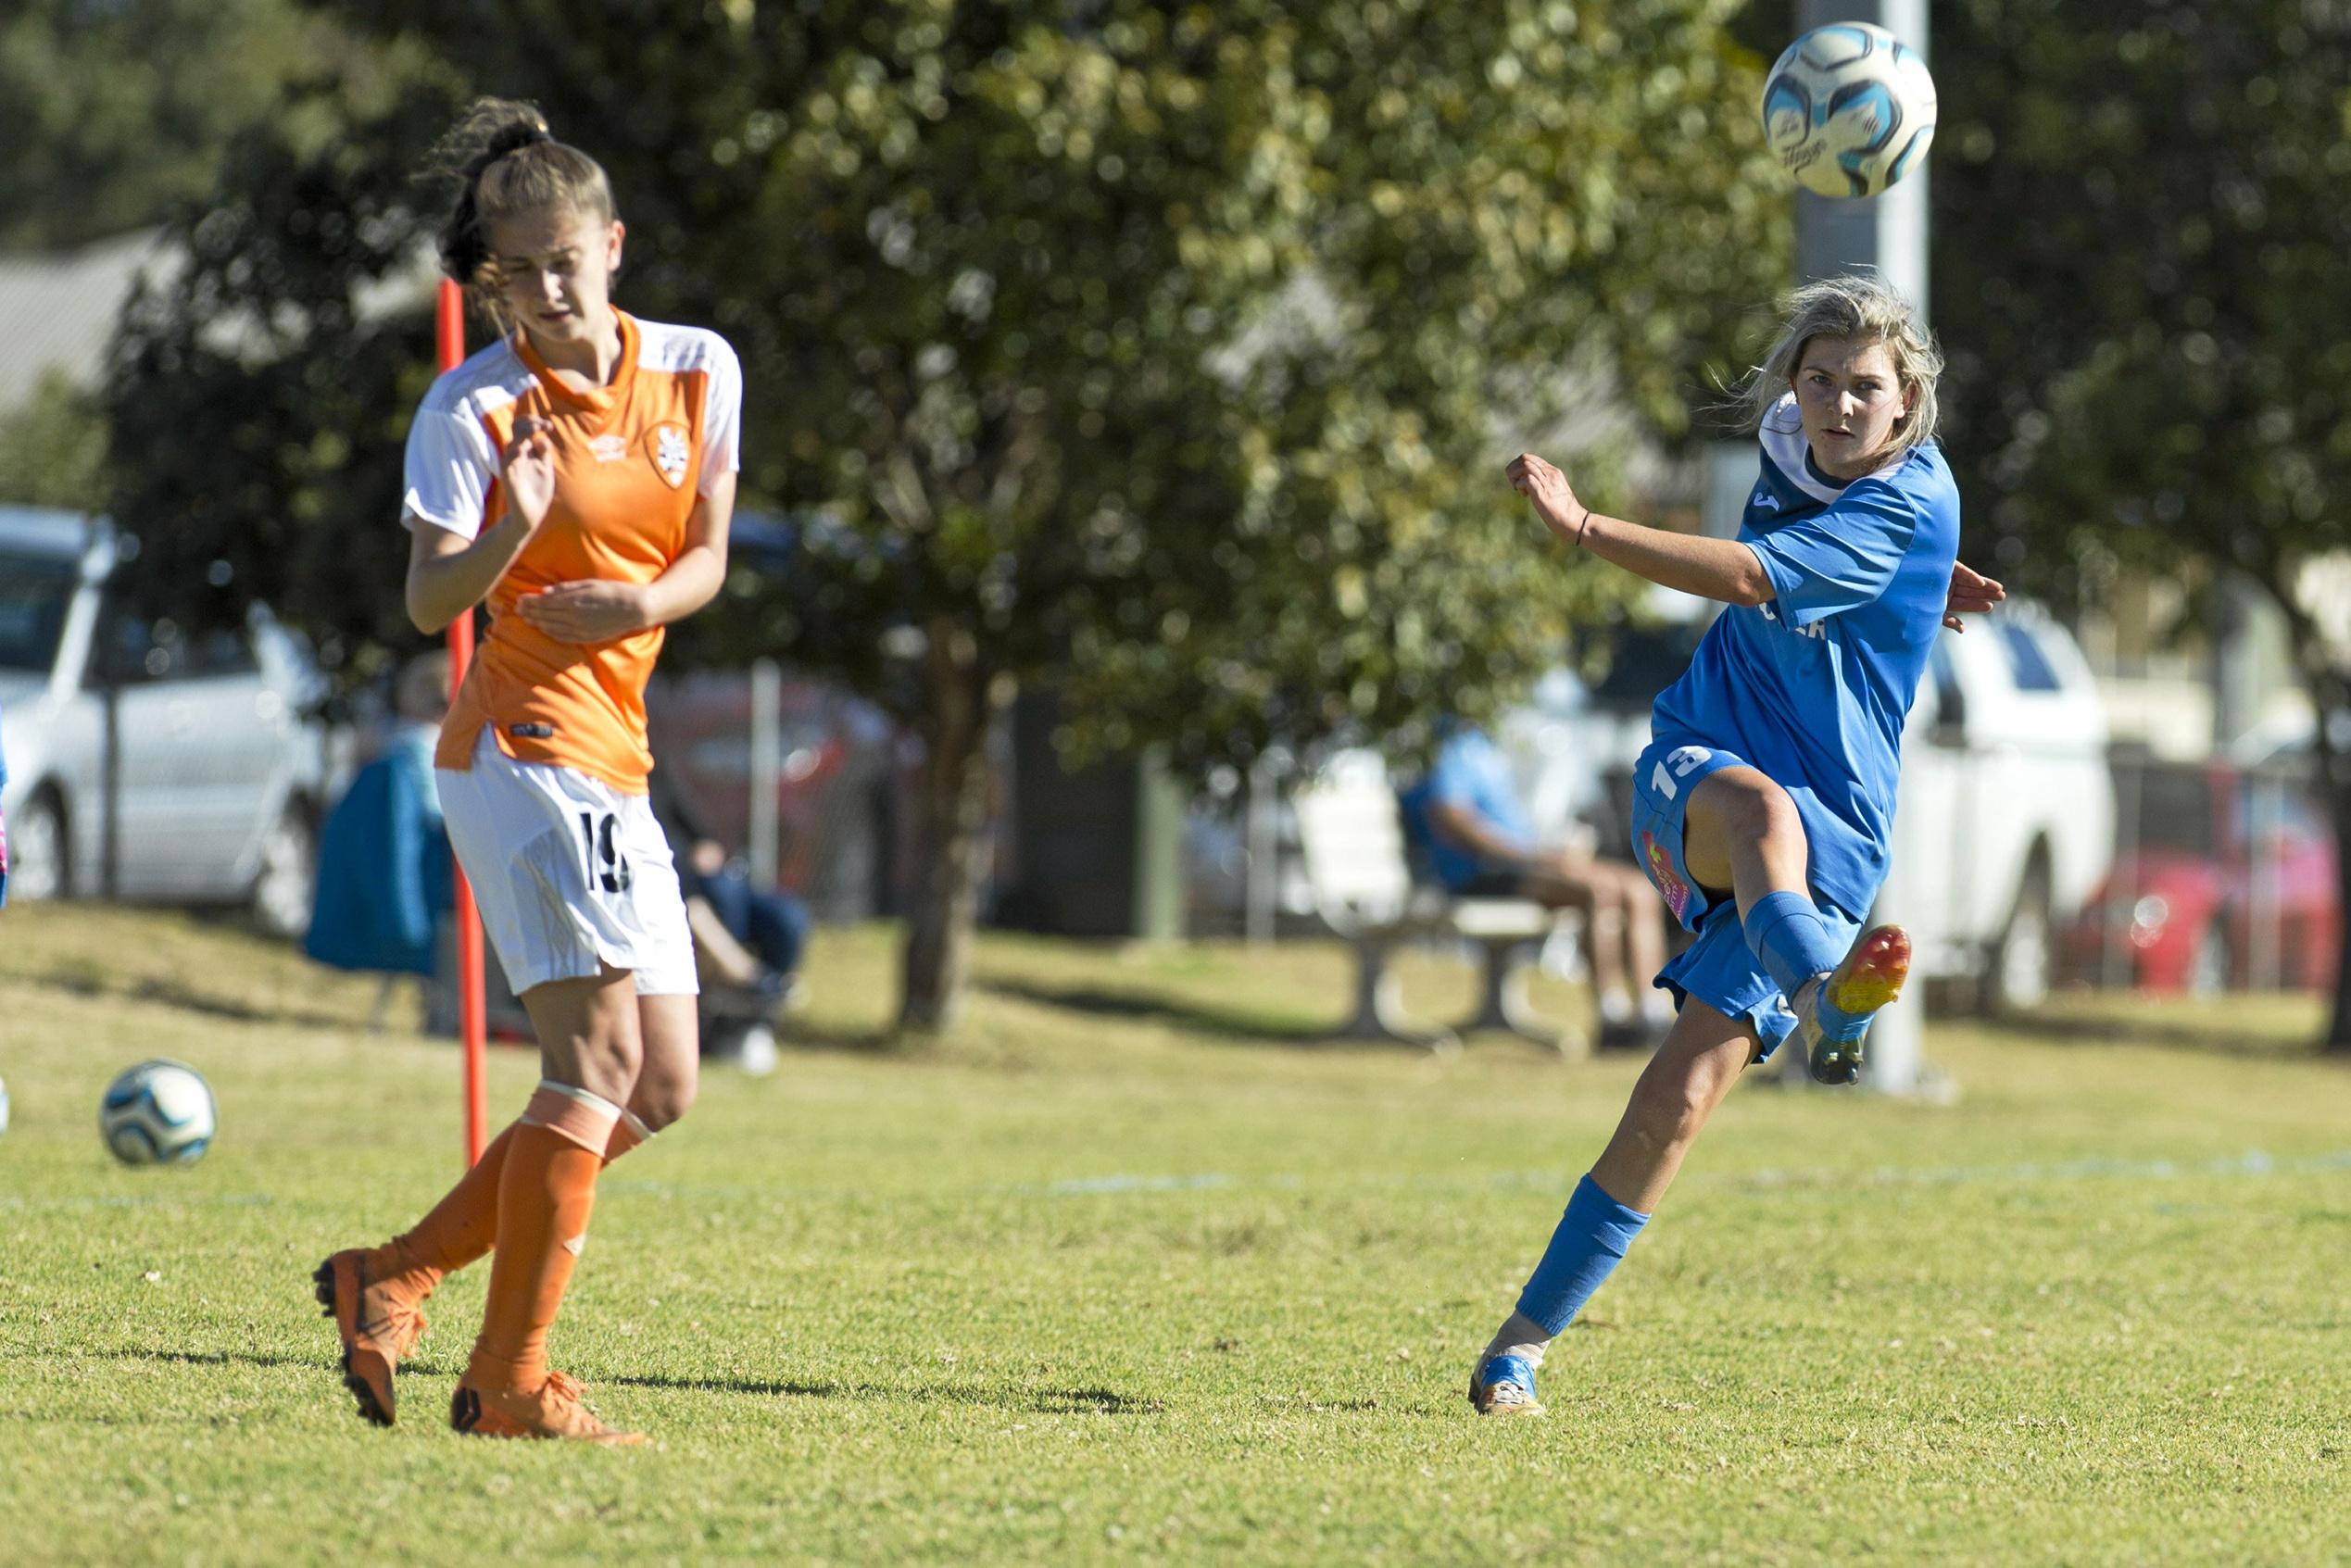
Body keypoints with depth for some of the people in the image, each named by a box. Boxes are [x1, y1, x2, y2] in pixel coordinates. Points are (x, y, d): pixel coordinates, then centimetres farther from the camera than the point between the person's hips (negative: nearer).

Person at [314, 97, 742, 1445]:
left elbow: (708, 558, 11)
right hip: (524, 742, -7)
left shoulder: (699, 371, 8)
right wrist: (509, 538, -30)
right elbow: (430, 600, -11)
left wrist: (643, 602, -11)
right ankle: (511, 1383, -17)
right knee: (601, 1050, -17)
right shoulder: (473, 409, -7)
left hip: (617, 760, 7)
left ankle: (393, 1278, 14)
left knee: (661, 1088, 7)